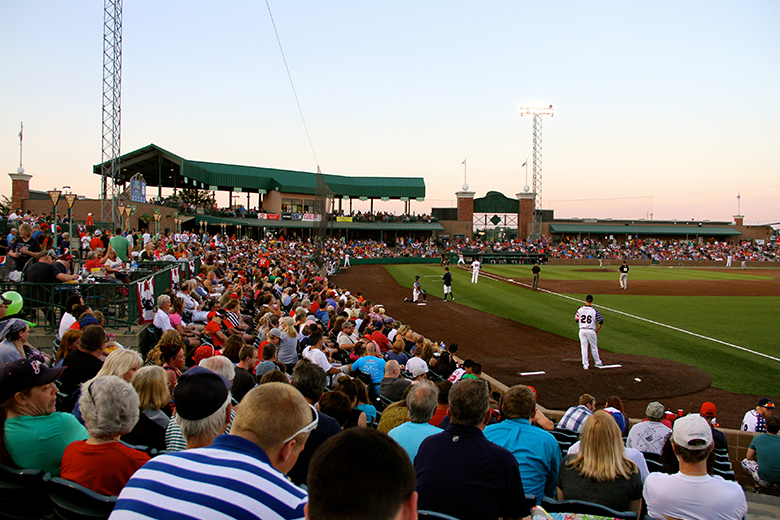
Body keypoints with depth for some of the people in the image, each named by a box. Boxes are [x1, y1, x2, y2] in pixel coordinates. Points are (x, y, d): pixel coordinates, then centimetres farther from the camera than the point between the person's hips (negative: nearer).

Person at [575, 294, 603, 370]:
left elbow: (576, 320, 2)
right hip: (591, 330, -2)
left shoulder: (580, 309, -4)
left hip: (582, 330, 2)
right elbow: (601, 321, -9)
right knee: (594, 347, 13)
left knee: (584, 347, 8)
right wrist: (598, 330, 4)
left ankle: (585, 364, 9)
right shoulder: (594, 310, -9)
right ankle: (597, 362, 25)